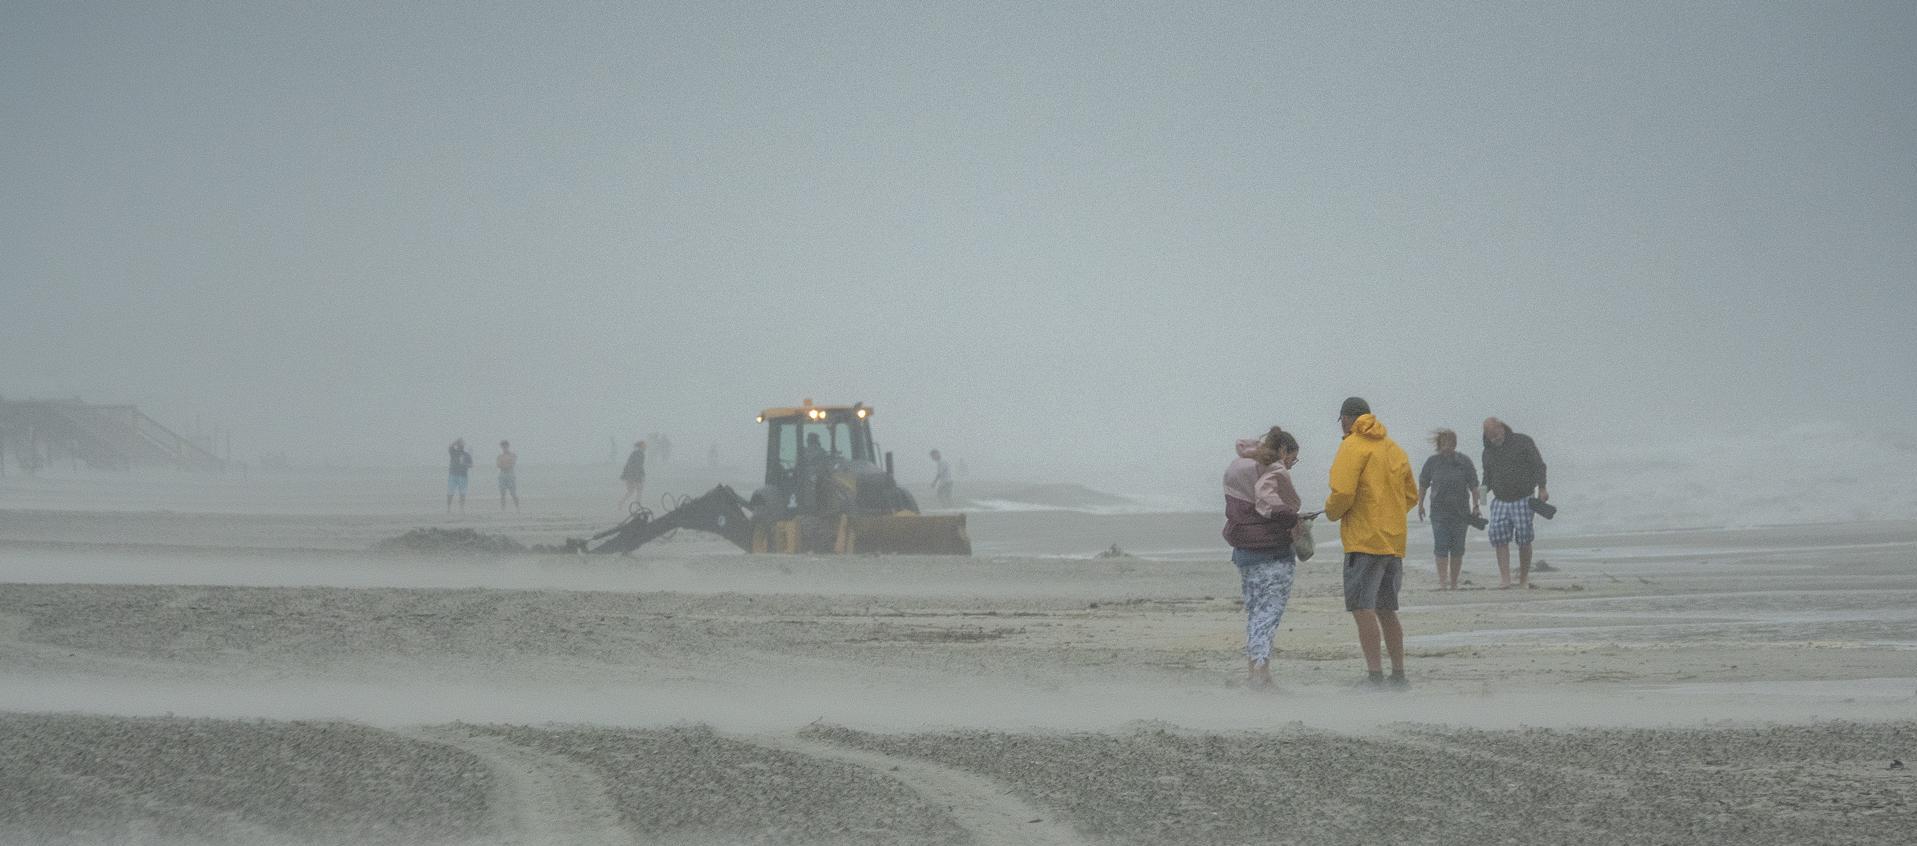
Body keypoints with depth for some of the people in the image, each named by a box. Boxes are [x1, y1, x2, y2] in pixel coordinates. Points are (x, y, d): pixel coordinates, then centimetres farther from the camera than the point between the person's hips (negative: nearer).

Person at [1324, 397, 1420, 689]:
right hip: (1394, 541, 8)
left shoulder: (1352, 446, -7)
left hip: (1365, 541, -8)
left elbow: (1343, 493, -18)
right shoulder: (1394, 448, 18)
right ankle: (1398, 674, 17)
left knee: (1362, 608, -9)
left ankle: (1375, 674, -16)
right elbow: (1411, 496, 22)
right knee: (1386, 610, 15)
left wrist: (1332, 511, 1)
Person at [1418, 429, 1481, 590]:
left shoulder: (1464, 461, -1)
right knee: (1441, 546, -10)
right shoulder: (1432, 461, 1)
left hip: (1460, 510, 0)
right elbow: (1423, 485, 9)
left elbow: (1473, 486, 2)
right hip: (1439, 510, 0)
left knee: (1457, 548, 4)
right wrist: (1420, 505, 6)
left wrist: (1475, 506, -3)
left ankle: (1454, 583, 13)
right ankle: (1442, 581, -11)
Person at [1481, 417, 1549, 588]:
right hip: (1500, 501, 4)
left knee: (1524, 538, -6)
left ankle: (1524, 579, 6)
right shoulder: (1488, 452, 11)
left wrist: (1541, 489, -15)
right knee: (1499, 536, -12)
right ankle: (1505, 579, -15)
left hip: (1523, 499, -4)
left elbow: (1538, 465, -4)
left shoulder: (1523, 442, -3)